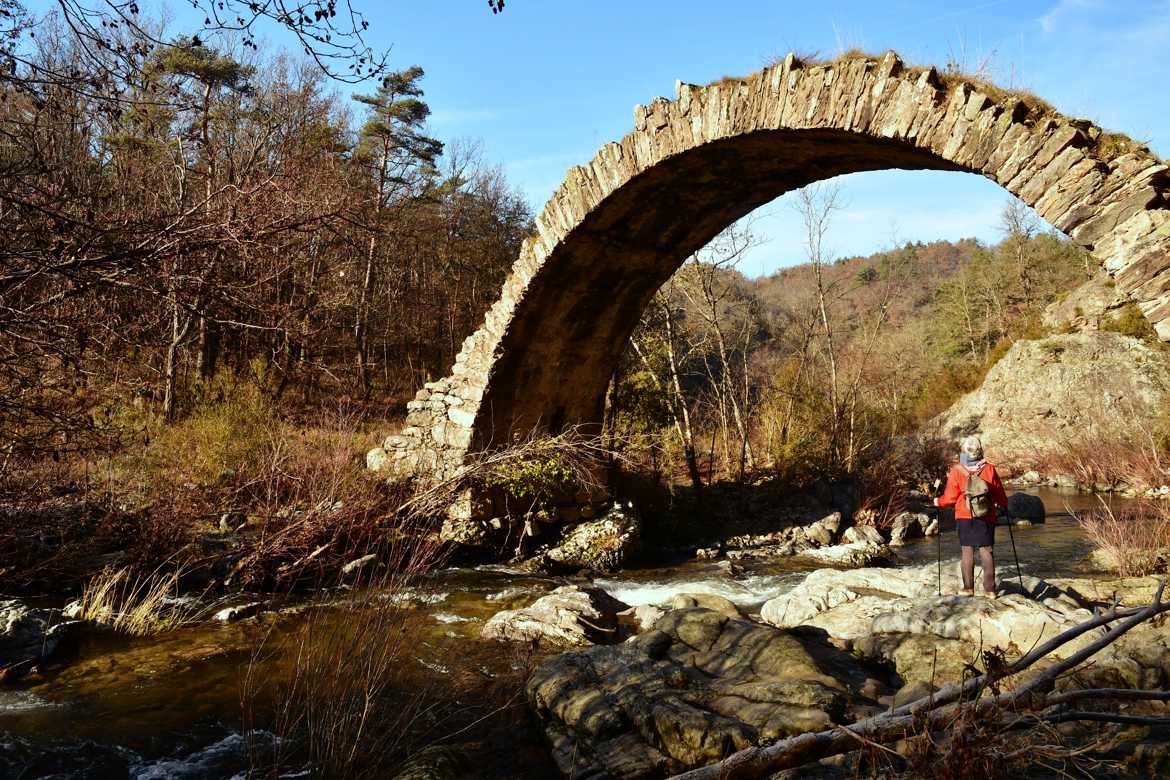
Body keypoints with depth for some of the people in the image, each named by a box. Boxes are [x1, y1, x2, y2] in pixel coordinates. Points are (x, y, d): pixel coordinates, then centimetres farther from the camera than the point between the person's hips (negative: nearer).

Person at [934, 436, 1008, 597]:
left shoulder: (956, 471, -9)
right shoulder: (989, 469, -6)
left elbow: (950, 497, -5)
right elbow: (999, 494, 5)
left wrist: (938, 502, 15)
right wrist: (1004, 505, 25)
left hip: (964, 518, 0)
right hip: (986, 519, 1)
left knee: (967, 552, 7)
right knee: (987, 552, 4)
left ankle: (968, 588, 7)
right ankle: (989, 589, 4)